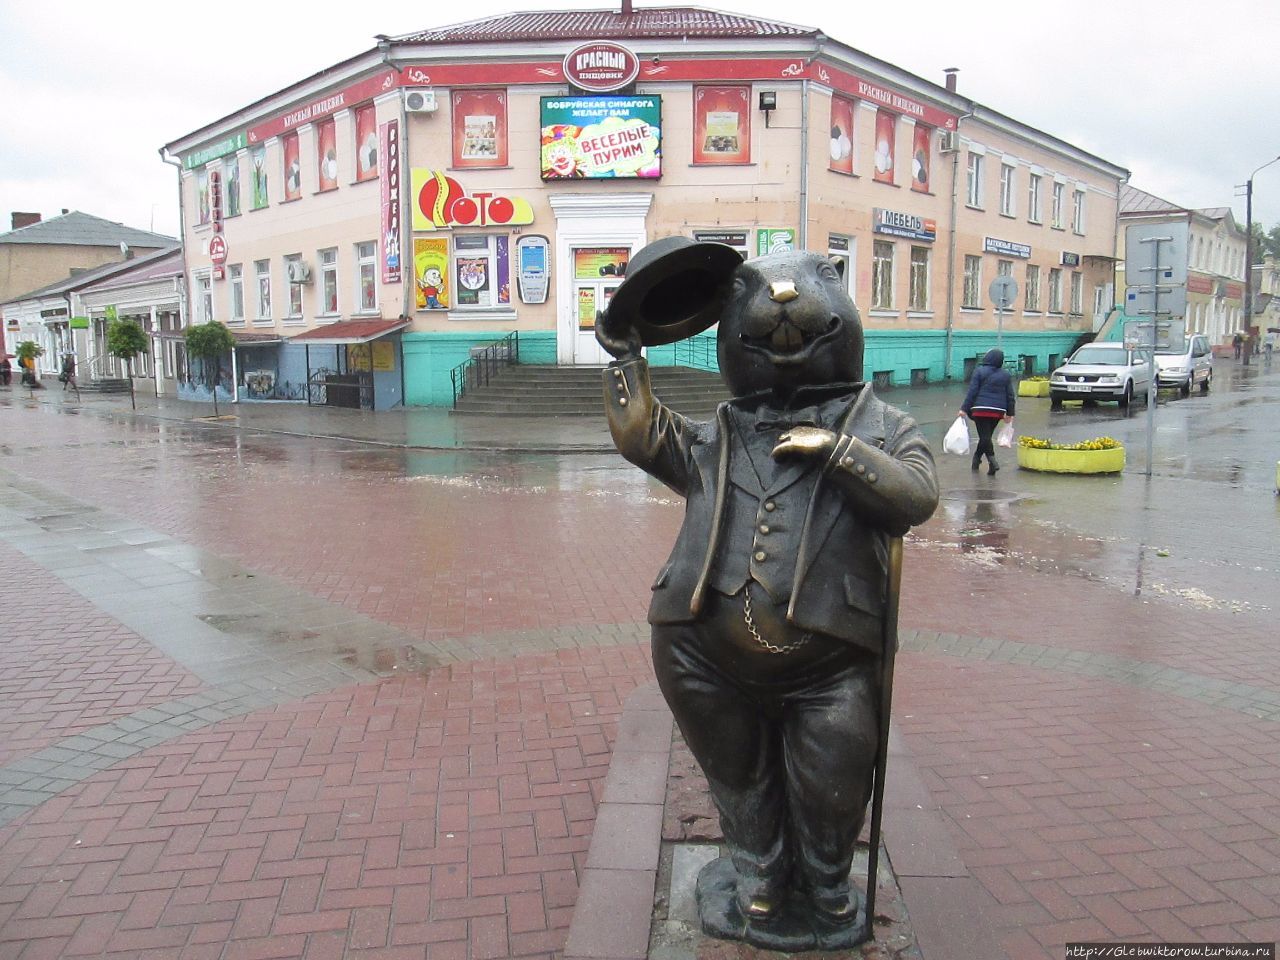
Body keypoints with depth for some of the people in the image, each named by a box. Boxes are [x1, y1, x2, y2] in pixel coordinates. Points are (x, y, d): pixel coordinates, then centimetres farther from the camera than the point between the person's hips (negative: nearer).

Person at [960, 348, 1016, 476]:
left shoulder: (979, 371, -4)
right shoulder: (1006, 375, 10)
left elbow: (972, 392, -8)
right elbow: (1010, 395, 10)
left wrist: (964, 409, -6)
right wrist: (1010, 413, 16)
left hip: (981, 409, -4)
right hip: (998, 411, 5)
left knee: (985, 436, -6)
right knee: (986, 435, 17)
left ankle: (992, 461, -21)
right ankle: (976, 460, 30)